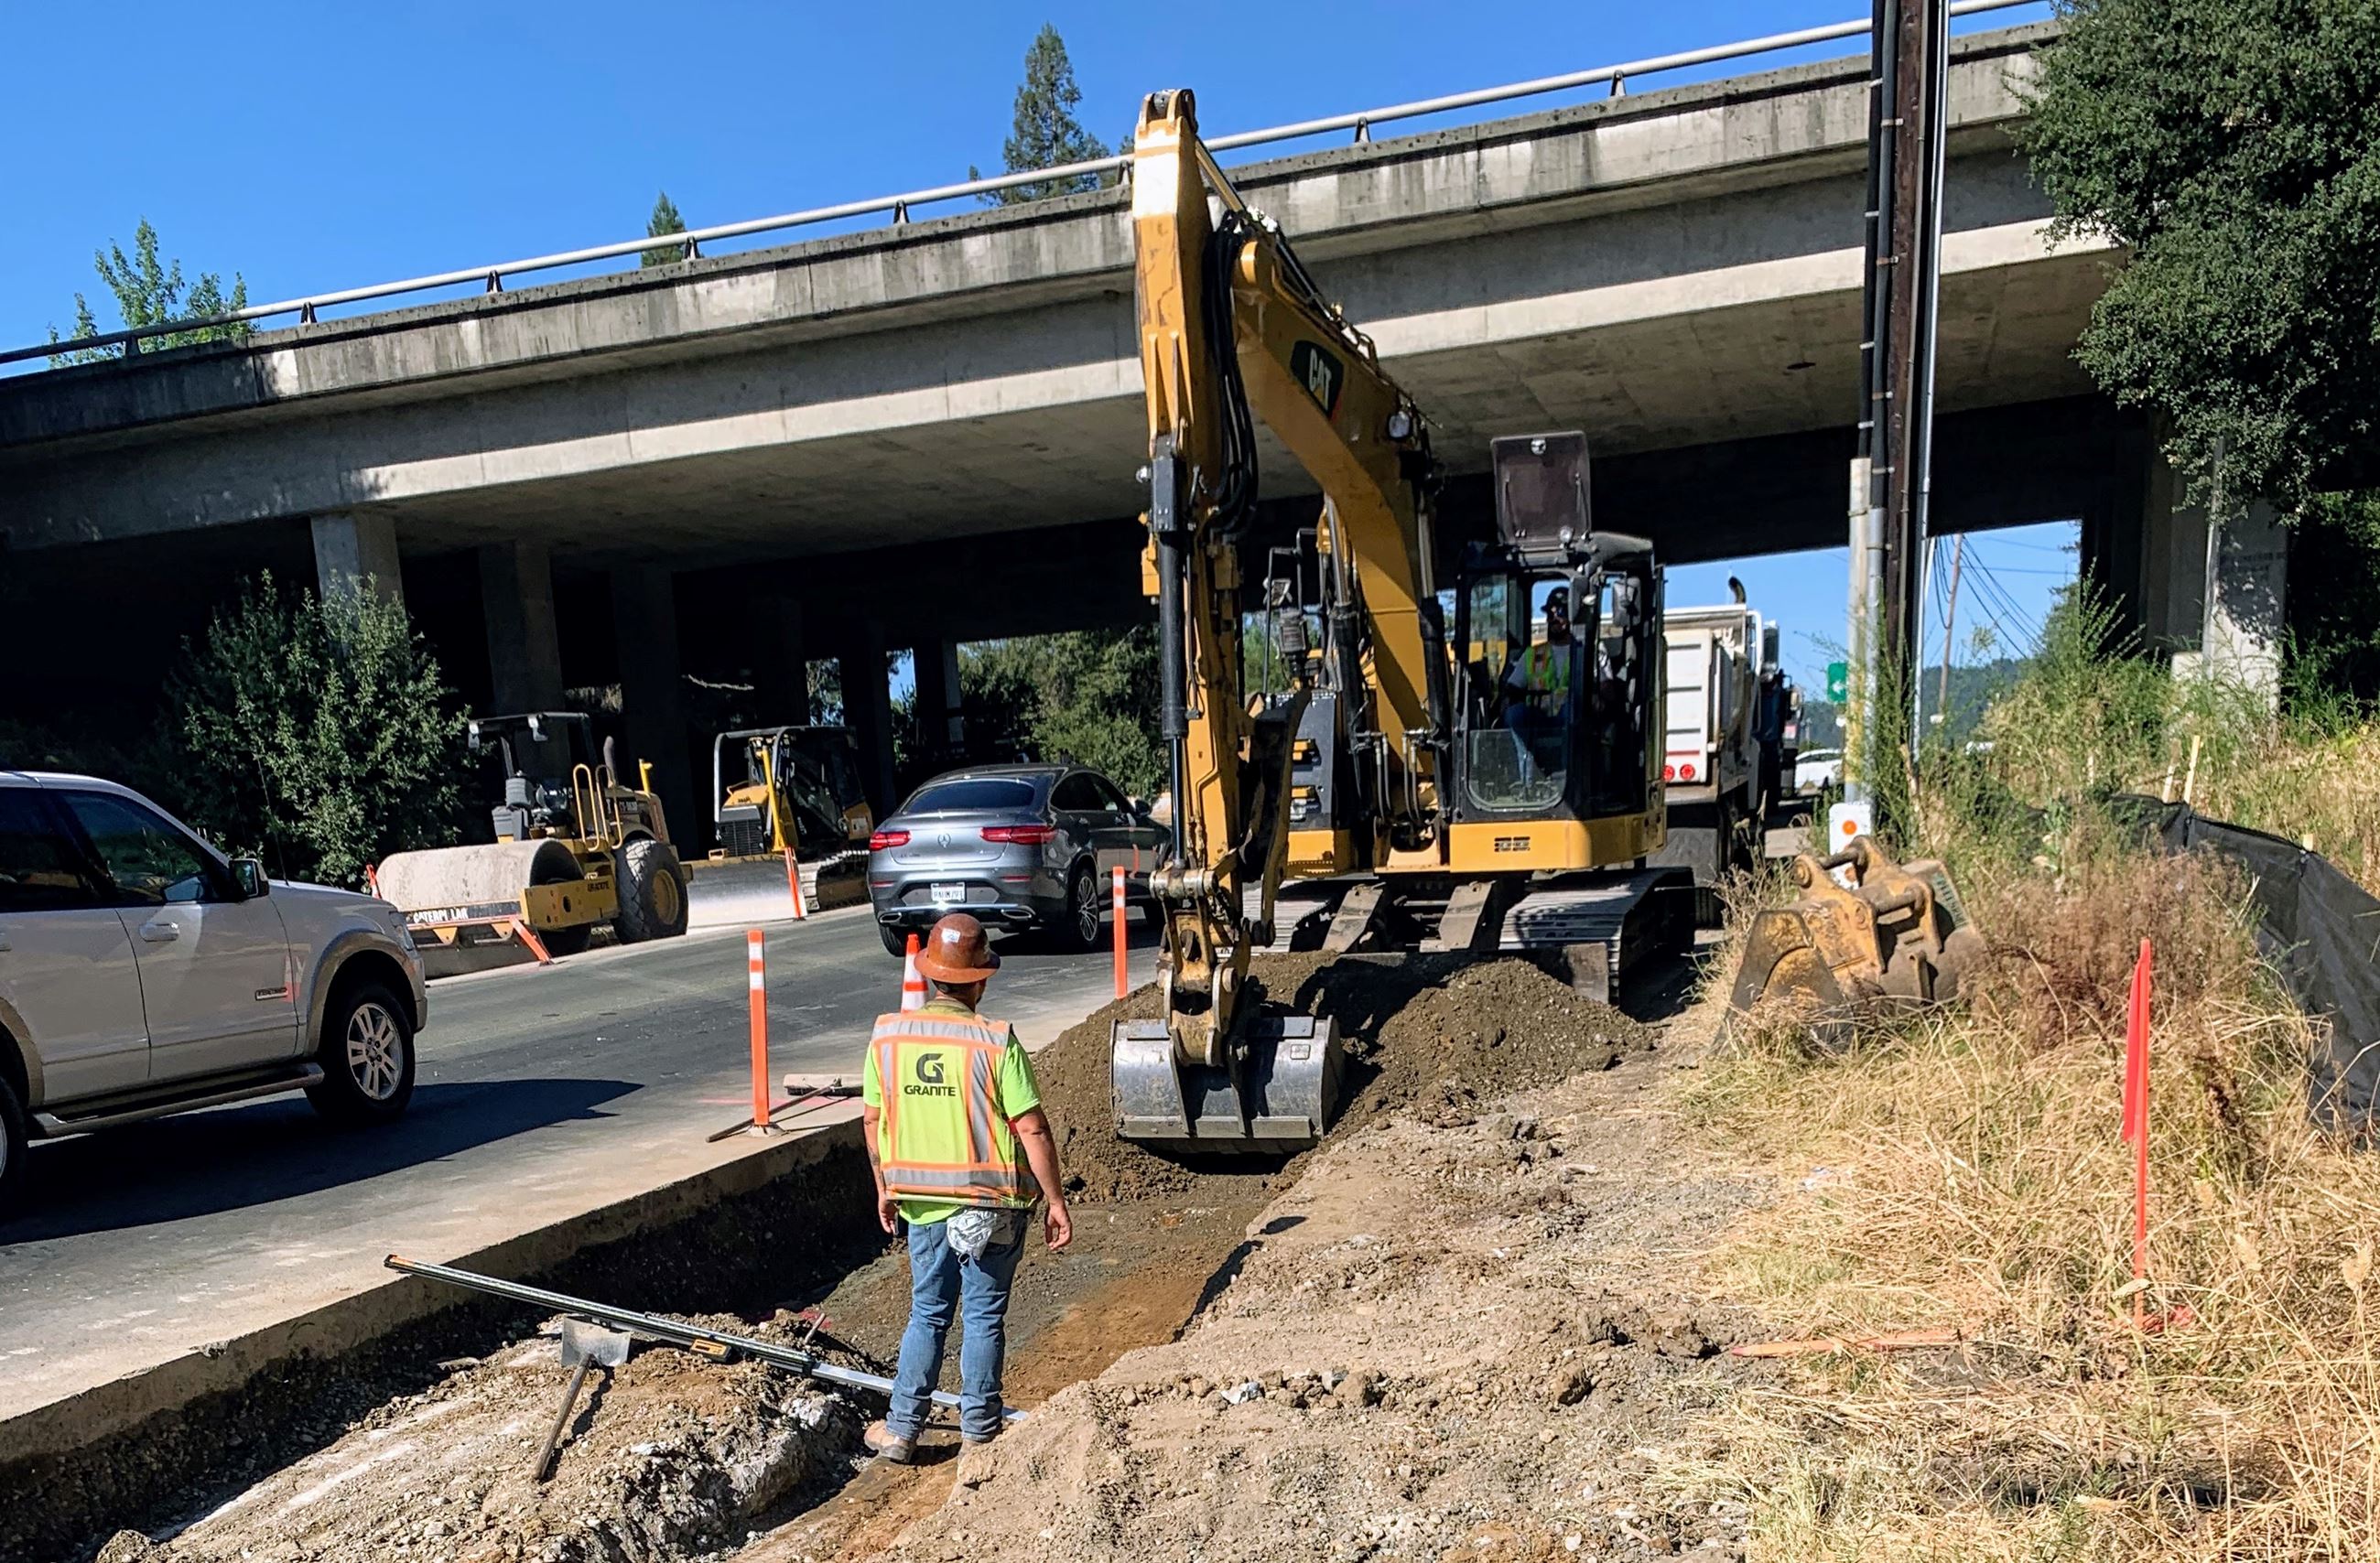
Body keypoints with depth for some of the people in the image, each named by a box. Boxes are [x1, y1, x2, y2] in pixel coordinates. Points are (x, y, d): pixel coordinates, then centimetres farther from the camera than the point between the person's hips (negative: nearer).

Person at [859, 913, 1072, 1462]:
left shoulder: (887, 1035, -4)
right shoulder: (996, 1042, -17)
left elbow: (872, 1118, 4)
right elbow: (1032, 1129, -16)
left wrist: (885, 1188, 18)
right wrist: (1055, 1201, -6)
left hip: (921, 1201, 3)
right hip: (993, 1205, -3)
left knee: (927, 1313, 18)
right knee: (983, 1316, 10)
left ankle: (902, 1429, 23)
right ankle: (979, 1432, 20)